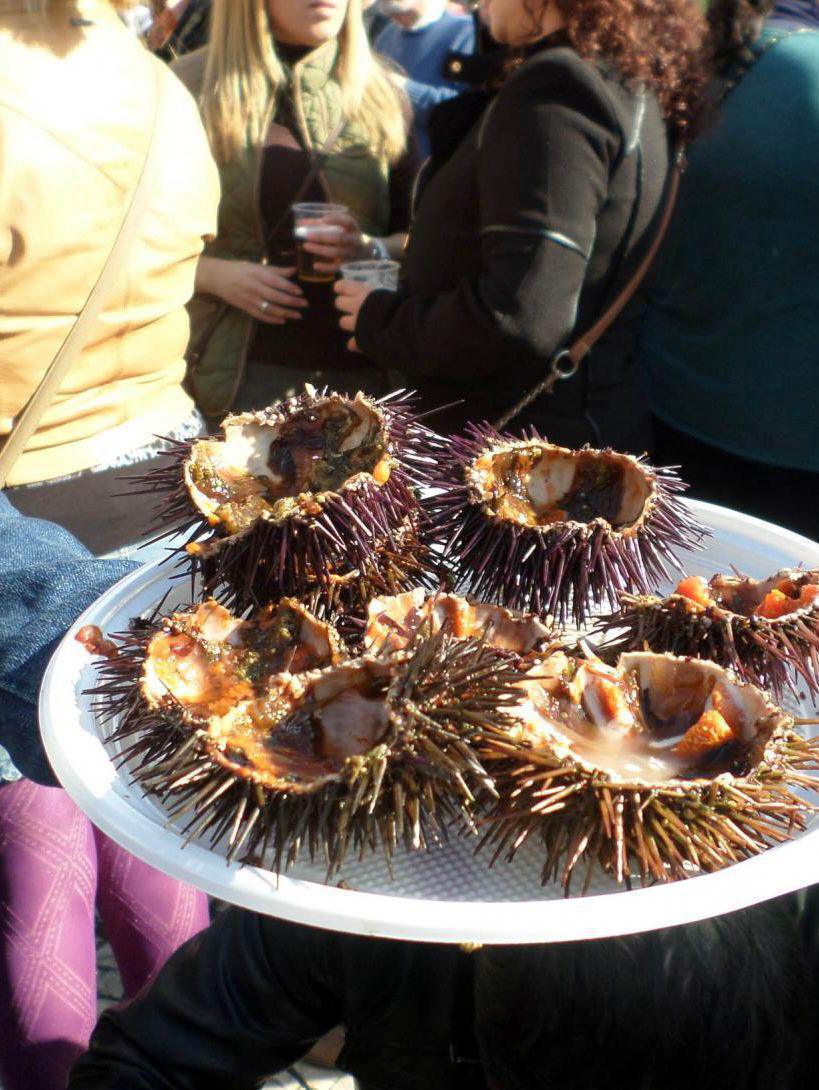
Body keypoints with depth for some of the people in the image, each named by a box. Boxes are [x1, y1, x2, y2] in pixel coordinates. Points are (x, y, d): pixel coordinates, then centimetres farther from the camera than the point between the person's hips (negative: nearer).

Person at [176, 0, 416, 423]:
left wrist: (372, 249, -11)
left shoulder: (380, 91, 8)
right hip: (235, 368, -1)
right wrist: (212, 274, -14)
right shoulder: (193, 86, 2)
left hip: (361, 368, 2)